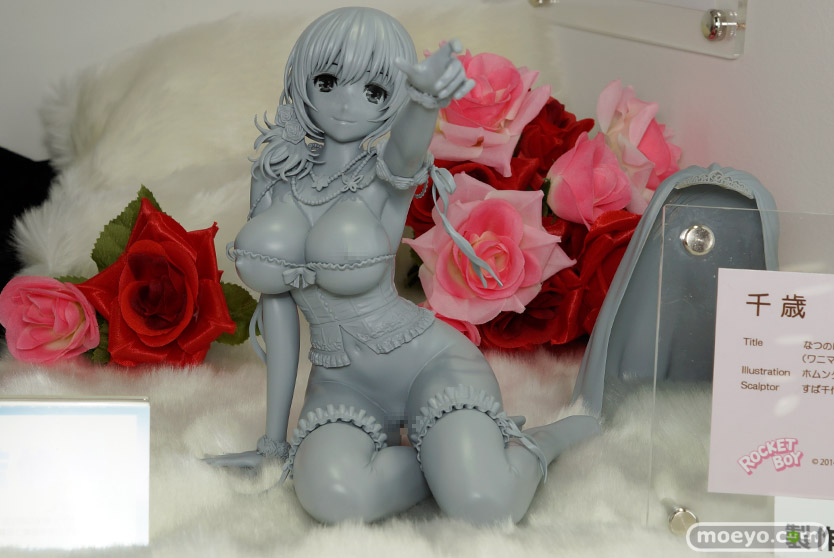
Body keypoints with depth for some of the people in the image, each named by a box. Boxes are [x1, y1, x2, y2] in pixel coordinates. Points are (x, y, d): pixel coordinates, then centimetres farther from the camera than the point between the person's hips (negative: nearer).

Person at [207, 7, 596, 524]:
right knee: (332, 496, -30)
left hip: (427, 360, -3)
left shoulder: (390, 169, -7)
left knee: (483, 504, -29)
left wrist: (427, 95, -59)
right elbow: (276, 298, 4)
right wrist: (274, 439, 5)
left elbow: (407, 144, -34)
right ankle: (456, 460, -1)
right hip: (341, 382, 4)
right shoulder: (279, 171, 3)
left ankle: (536, 442, 6)